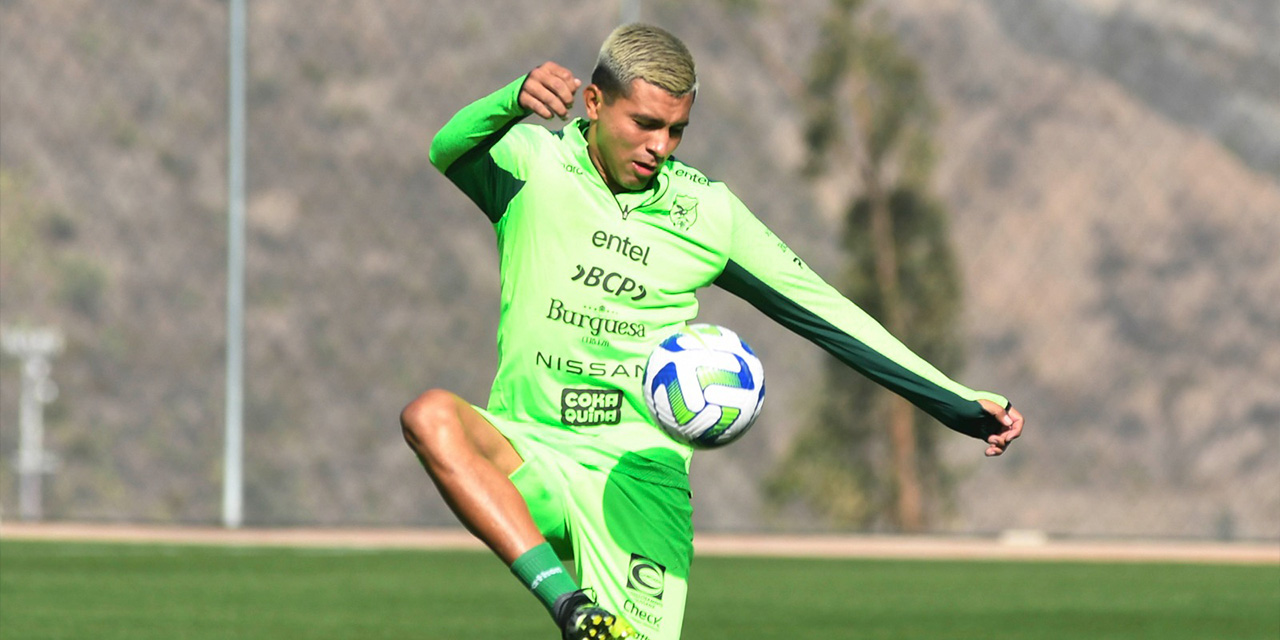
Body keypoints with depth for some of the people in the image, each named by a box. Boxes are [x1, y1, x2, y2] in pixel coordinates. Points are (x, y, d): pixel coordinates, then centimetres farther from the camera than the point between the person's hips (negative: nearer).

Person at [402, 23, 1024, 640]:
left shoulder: (708, 212, 6)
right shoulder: (534, 165, 0)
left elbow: (825, 313, 10)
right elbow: (449, 153, -21)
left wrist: (966, 407, 7)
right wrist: (515, 99, -43)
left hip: (638, 468, 1)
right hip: (525, 454, -1)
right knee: (431, 415, -33)